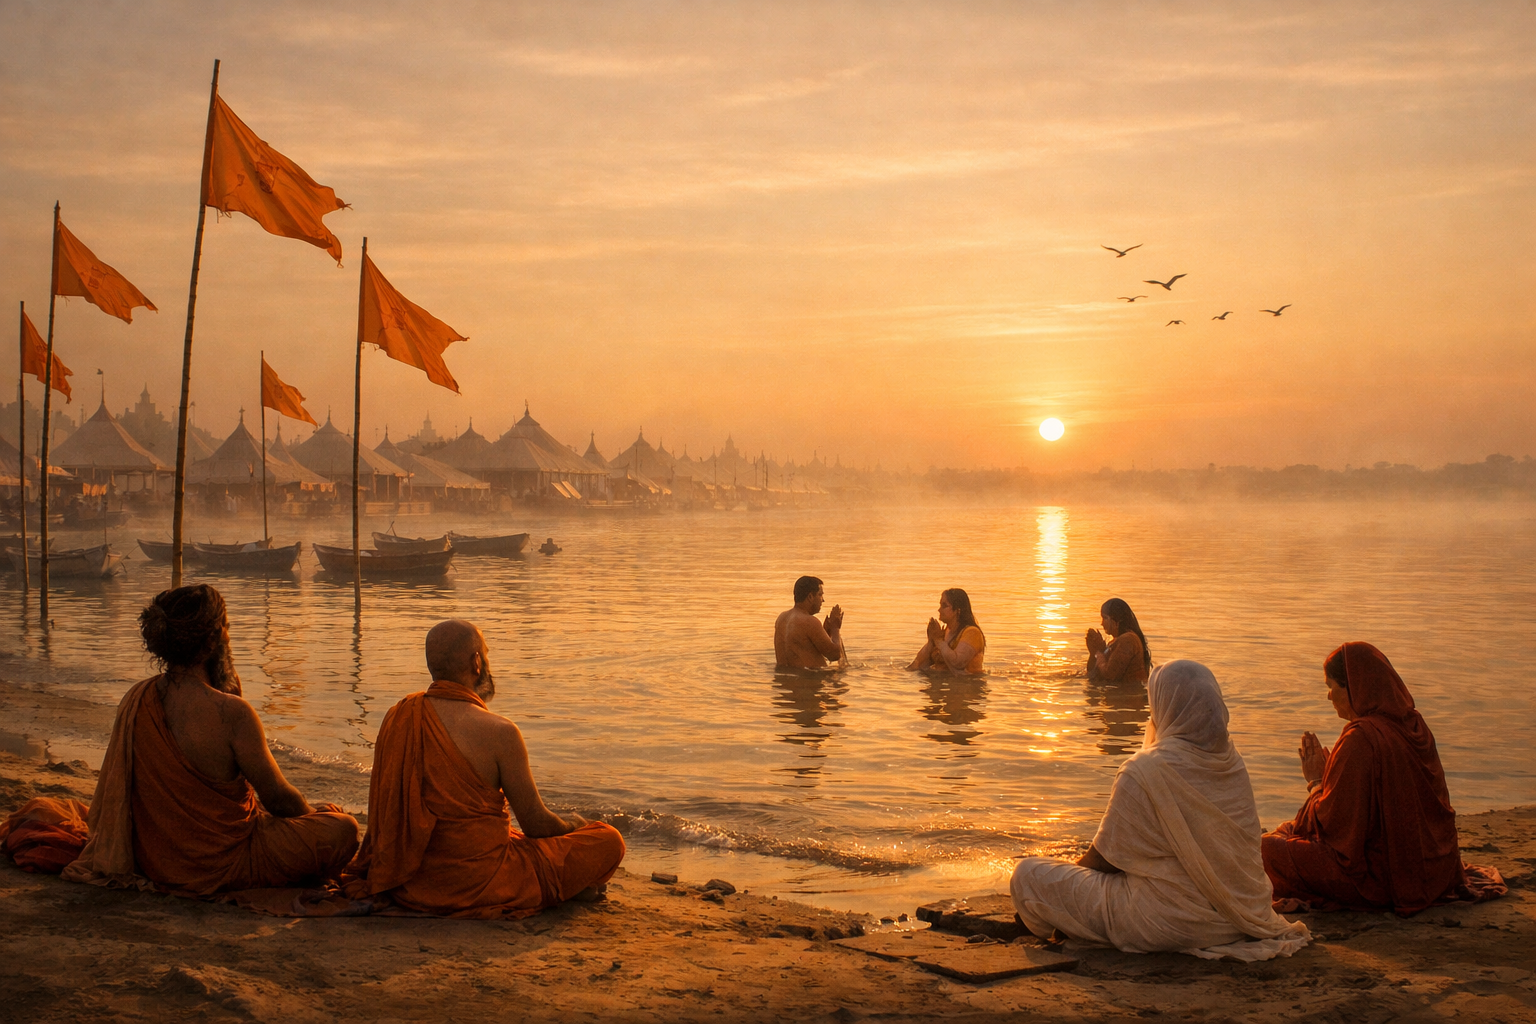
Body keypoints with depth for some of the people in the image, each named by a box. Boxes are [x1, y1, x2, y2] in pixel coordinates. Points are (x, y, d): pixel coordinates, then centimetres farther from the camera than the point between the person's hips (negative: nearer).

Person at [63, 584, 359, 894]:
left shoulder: (137, 698, -6)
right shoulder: (231, 713, -27)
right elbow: (278, 798, -16)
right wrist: (312, 812, 9)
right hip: (216, 866, -8)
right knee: (343, 828, 0)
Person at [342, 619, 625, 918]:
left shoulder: (396, 717, -1)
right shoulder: (498, 732, -19)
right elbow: (536, 825, -8)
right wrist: (571, 824, 12)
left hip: (409, 888, 7)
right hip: (476, 888, -6)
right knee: (608, 841, 2)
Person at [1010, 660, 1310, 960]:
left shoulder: (1145, 771, -20)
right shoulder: (1233, 763, 1)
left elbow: (1105, 859, -9)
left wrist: (1069, 870, 13)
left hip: (1171, 925, -8)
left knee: (1028, 874, -1)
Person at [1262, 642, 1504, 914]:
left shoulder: (1360, 739, -24)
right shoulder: (1413, 724, 3)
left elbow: (1332, 823, -18)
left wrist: (1315, 782, 0)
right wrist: (1329, 774, 15)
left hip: (1380, 877, -9)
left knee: (1267, 848, -5)